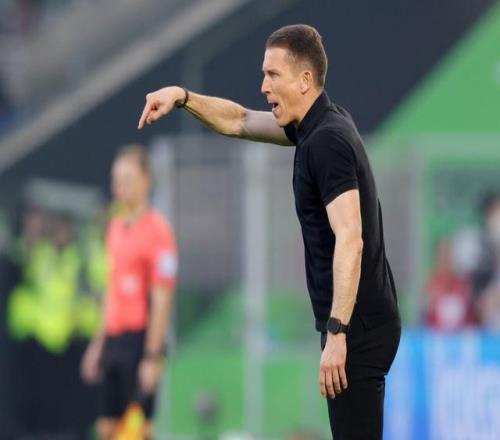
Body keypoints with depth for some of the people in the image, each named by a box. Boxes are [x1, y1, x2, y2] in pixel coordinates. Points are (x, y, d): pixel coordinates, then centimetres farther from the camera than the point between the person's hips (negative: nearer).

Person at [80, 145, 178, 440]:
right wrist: (99, 343, 19)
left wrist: (153, 357, -18)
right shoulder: (116, 228, 14)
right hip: (114, 338, 8)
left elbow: (161, 301, -14)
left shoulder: (156, 231, -11)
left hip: (140, 339, -8)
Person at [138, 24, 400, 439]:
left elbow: (349, 239, -27)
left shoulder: (327, 141, -18)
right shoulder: (317, 125, 12)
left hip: (359, 326, -10)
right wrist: (182, 96, 9)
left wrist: (337, 332, -30)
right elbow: (240, 122, 26)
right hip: (359, 321, 10)